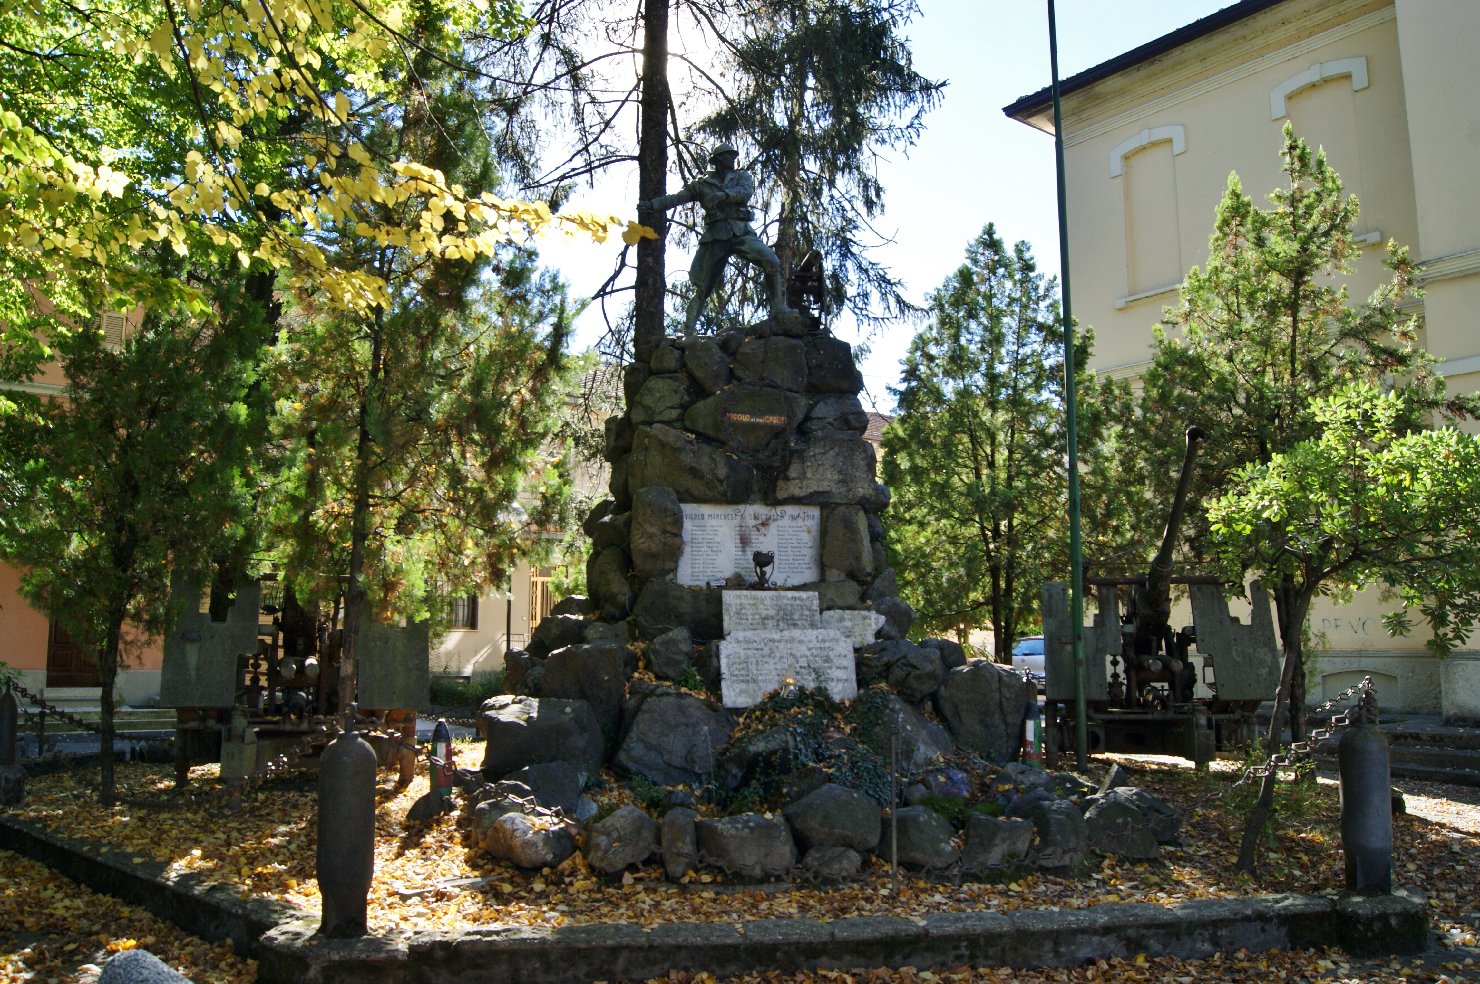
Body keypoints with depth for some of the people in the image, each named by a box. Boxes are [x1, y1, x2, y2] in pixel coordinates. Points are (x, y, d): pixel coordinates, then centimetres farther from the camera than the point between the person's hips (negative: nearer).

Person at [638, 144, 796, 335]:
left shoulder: (741, 176, 16)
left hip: (741, 233, 1)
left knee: (772, 261, -21)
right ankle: (687, 332, -1)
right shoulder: (702, 184, 15)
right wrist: (652, 204, -8)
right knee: (702, 288, -3)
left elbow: (746, 191, -6)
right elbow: (677, 197, 7)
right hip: (715, 237, -1)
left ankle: (778, 307, -9)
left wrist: (723, 195, -25)